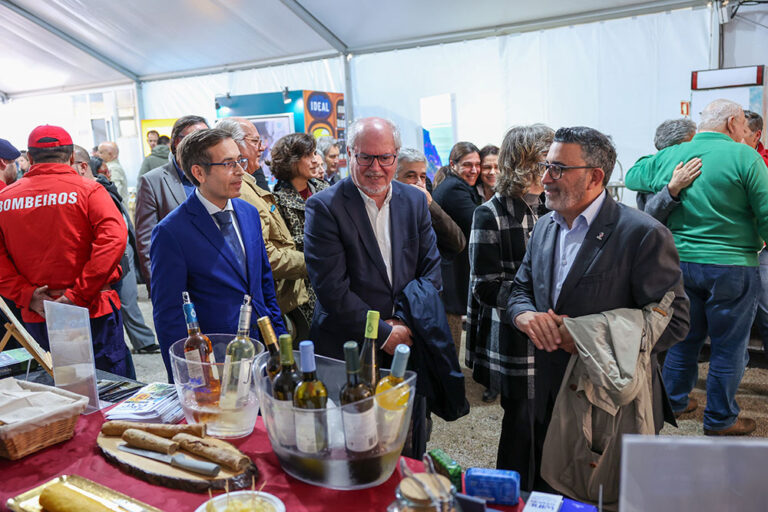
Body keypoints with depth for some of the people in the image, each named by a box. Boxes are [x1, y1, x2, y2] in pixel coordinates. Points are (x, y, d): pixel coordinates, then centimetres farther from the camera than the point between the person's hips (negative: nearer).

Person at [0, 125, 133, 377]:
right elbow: (113, 238, -20)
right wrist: (80, 295, -18)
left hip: (35, 319, 4)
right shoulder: (87, 189, -7)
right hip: (91, 313, -4)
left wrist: (27, 295, -4)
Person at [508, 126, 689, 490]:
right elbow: (520, 290, 12)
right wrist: (526, 314, -12)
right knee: (546, 494, 20)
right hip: (550, 399, 6)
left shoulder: (644, 235, -16)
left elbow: (672, 322, -16)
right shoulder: (545, 227, 6)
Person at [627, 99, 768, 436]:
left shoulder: (667, 158, 3)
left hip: (680, 263, 5)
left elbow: (631, 176, 22)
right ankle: (720, 419, 21)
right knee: (728, 346, 9)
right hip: (731, 267, -5)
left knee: (684, 337, 20)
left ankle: (674, 402, 34)